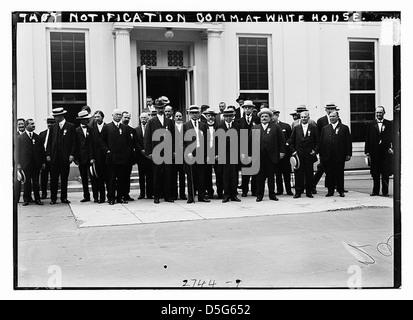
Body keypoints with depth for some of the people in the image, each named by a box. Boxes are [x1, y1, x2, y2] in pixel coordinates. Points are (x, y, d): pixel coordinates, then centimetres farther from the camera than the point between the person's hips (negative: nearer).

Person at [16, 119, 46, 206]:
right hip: (25, 164, -2)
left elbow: (42, 151, 11)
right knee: (27, 183, 3)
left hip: (36, 164, 2)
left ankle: (37, 199, 13)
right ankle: (26, 199, 11)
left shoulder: (38, 138, 10)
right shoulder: (20, 138, 4)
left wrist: (43, 162, 4)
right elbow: (18, 151, 2)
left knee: (36, 182, 6)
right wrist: (18, 163, -4)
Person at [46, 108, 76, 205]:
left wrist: (72, 155, -8)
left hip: (65, 157, -2)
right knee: (53, 178, 2)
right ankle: (53, 198, 7)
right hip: (54, 157, 2)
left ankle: (64, 198, 12)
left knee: (64, 178, 4)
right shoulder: (53, 127, 11)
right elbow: (49, 142, 11)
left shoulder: (71, 126, 2)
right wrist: (48, 154, 1)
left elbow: (73, 142, 0)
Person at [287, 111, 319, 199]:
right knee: (298, 174, 0)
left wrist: (315, 150, -5)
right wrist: (293, 151, 1)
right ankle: (298, 192, 6)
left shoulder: (313, 128, 5)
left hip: (309, 155, -1)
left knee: (309, 174, 3)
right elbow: (291, 141, 11)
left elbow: (318, 141, 6)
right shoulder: (296, 128, 9)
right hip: (298, 155, 1)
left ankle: (309, 192, 12)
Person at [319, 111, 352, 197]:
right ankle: (330, 191, 12)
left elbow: (348, 142, 2)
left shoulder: (344, 128, 5)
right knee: (329, 174, 4)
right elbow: (321, 142, 8)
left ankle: (341, 191, 14)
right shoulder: (325, 128, 11)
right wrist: (321, 154, 2)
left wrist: (348, 154, -5)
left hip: (340, 156, -2)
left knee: (340, 174, 4)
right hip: (328, 156, 2)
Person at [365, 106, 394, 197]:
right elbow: (368, 139, 6)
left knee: (386, 173, 2)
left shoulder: (389, 124, 6)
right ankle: (375, 191, 12)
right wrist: (367, 151, 0)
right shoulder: (371, 124, 8)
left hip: (386, 151, -1)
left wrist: (392, 148, -13)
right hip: (374, 152, 1)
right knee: (375, 173, 5)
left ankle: (385, 191, 10)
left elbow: (392, 137, 1)